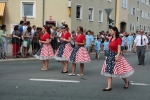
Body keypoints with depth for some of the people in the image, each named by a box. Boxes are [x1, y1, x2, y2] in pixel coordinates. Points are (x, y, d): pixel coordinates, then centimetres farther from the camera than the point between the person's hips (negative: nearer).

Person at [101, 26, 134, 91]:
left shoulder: (118, 39, -12)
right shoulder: (111, 39, 10)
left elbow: (119, 49, -19)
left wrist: (117, 56, -29)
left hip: (115, 55, -7)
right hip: (110, 55, 7)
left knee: (120, 70, 4)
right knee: (108, 71, 0)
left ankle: (126, 82, 29)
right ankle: (109, 87, 2)